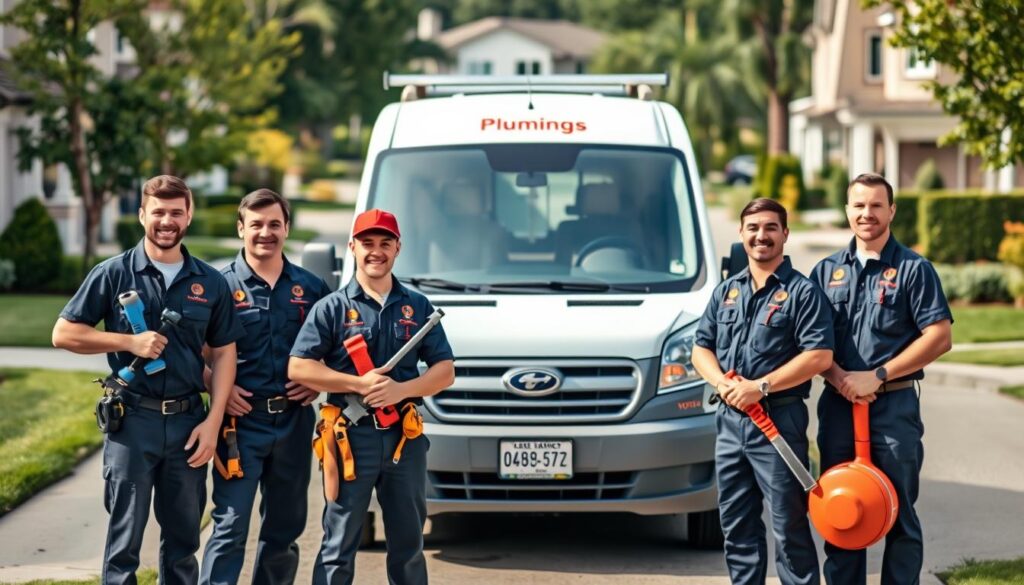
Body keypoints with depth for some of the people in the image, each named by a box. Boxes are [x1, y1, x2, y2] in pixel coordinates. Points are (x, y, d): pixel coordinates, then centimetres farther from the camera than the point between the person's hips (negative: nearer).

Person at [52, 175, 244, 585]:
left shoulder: (210, 283, 7)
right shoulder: (114, 274, -1)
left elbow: (223, 353, 9)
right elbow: (64, 334, 0)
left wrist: (213, 421, -1)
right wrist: (129, 342, -12)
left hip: (188, 422, 3)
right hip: (132, 420, -3)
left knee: (183, 539, 11)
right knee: (124, 540, 0)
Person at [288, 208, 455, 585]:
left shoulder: (418, 307, 10)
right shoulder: (332, 308, 1)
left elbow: (445, 371, 6)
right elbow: (298, 368, -6)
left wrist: (400, 389, -13)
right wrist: (360, 384, -15)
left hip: (405, 436, 3)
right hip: (350, 436, -3)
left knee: (409, 544, 11)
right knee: (339, 544, 0)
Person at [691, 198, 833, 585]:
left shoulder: (802, 292, -4)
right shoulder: (726, 291, 15)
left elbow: (819, 356, -13)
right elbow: (701, 348, 15)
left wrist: (761, 386, -17)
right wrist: (722, 382, -7)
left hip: (779, 419, -6)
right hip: (730, 419, 6)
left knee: (789, 525, -3)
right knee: (736, 524, 11)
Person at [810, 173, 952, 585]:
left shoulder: (913, 269, 0)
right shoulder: (827, 271, 12)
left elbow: (939, 337, -8)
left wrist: (876, 376, -13)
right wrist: (837, 376, -11)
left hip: (895, 407, -4)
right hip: (837, 406, 4)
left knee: (899, 513, 2)